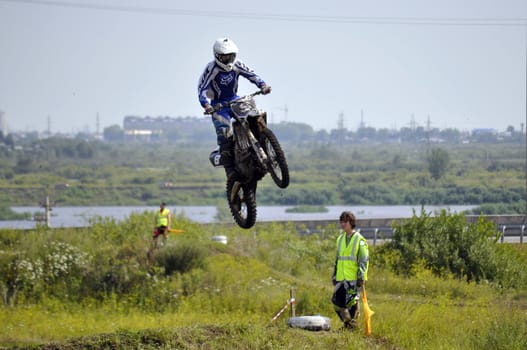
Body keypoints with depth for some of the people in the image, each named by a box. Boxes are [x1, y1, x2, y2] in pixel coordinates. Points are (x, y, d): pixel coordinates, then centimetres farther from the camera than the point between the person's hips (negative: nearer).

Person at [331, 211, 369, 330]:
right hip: (341, 278, 6)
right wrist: (334, 275, 20)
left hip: (353, 279, -6)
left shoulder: (359, 240, -4)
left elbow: (364, 260, -7)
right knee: (337, 302, 3)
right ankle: (347, 323, 17)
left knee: (351, 302, -8)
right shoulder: (340, 239, 16)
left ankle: (352, 325, 2)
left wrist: (361, 276, -13)